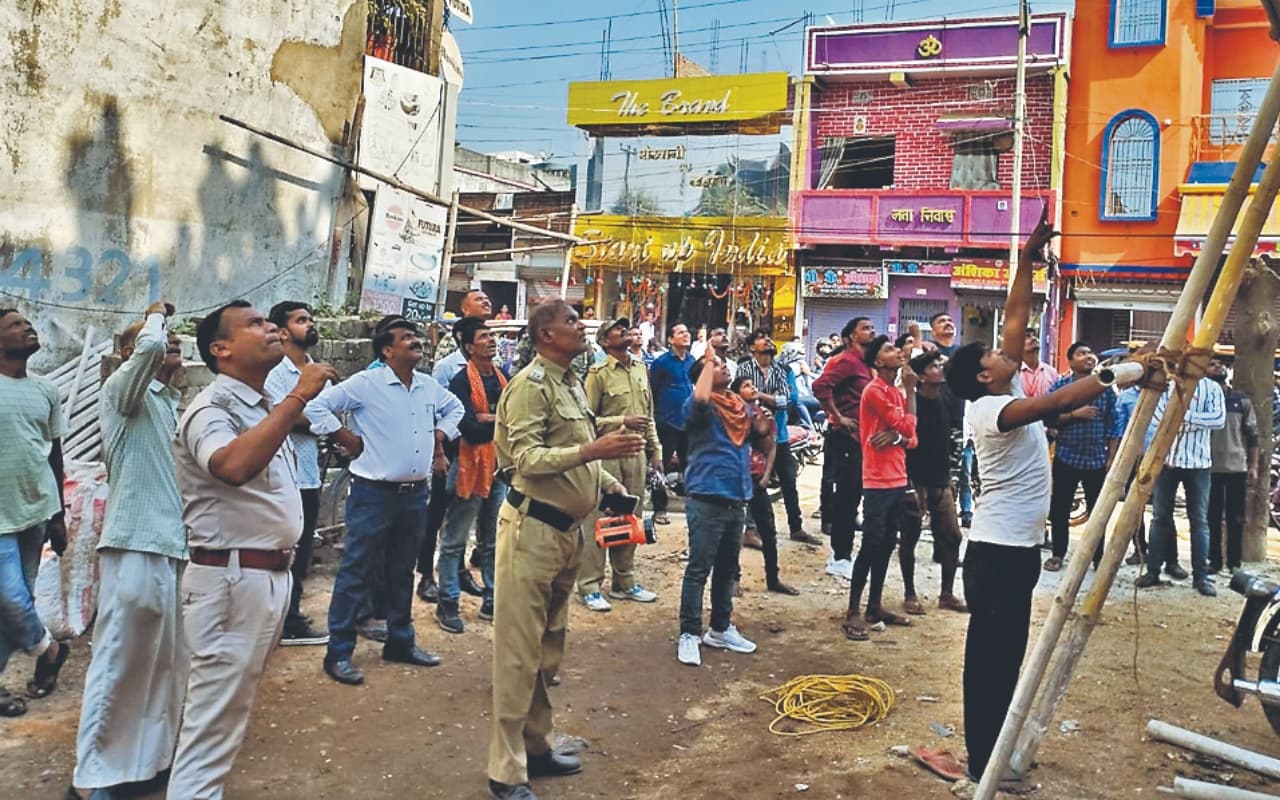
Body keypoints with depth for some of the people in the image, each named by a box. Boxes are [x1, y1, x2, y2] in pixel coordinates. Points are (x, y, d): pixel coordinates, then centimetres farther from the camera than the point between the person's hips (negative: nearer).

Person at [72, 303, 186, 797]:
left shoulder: (174, 403, 17)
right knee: (120, 662, -2)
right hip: (136, 545, -8)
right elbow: (149, 347, -24)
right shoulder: (122, 390, -5)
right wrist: (156, 315, -5)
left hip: (175, 544, 8)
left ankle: (154, 755, 25)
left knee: (168, 661, 14)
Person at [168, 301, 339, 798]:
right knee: (213, 722, -3)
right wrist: (299, 396, -33)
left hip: (271, 575, 10)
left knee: (231, 712, 20)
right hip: (231, 580, -9)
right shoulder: (212, 407, -15)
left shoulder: (263, 408, 14)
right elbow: (233, 466, -38)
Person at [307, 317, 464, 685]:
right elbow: (318, 406, -13)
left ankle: (400, 642, 30)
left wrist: (439, 435, 13)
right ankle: (339, 652, 8)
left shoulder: (429, 386, 8)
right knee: (355, 572, 0)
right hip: (374, 493, -6)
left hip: (415, 493, 7)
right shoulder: (366, 383, -11)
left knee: (402, 572, 17)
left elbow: (455, 408, 28)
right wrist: (348, 439, -11)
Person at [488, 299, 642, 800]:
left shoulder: (570, 382, 15)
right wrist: (593, 450, -29)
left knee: (549, 648, 18)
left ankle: (536, 746, 31)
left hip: (566, 529, 10)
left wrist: (606, 481, 9)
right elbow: (525, 458, -23)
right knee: (519, 651, -2)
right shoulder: (531, 384, -14)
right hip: (532, 529, -9)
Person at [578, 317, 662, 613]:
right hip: (607, 453, -6)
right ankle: (590, 586, 5)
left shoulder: (640, 369, 13)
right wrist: (622, 421, -16)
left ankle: (624, 581, 23)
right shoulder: (599, 374, -7)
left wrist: (655, 450, 16)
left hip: (637, 453, 6)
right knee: (599, 519, -2)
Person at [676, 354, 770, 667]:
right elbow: (700, 398, -32)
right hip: (707, 500, -7)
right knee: (699, 569, -3)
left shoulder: (741, 405, 12)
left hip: (736, 500, 7)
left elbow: (762, 431, 21)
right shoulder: (699, 406, -8)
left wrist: (761, 421, -2)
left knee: (727, 569, 16)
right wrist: (708, 363, -17)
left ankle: (721, 629, 28)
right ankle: (689, 634, 4)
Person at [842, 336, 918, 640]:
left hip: (898, 480, 8)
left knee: (887, 544, 12)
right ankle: (852, 613, -3)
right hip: (878, 481, -8)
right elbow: (908, 427, -15)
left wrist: (896, 436, -14)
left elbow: (912, 438, 9)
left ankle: (875, 606, 21)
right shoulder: (874, 391, -12)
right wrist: (910, 390, -6)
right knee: (871, 545, -8)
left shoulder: (898, 393, 14)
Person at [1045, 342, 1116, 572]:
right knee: (1060, 509, 5)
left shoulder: (1105, 387, 2)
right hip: (1066, 458, -1)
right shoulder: (1059, 386, -1)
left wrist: (1111, 458, -1)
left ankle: (1098, 557, 18)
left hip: (1097, 460, 1)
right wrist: (1074, 414, -18)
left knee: (1097, 511, 7)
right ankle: (1058, 554, 18)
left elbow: (1112, 426, 3)